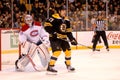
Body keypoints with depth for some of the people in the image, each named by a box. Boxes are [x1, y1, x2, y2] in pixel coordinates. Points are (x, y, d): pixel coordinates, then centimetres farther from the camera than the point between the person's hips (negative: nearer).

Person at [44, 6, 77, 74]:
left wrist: (72, 39, 7)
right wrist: (52, 32, -26)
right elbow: (46, 25, -19)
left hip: (63, 38, 8)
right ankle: (50, 66, -17)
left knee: (68, 50, 9)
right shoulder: (54, 17, -14)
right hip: (55, 38, -8)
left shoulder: (67, 20, 11)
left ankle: (69, 65, 29)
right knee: (57, 51, -22)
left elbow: (68, 31, 16)